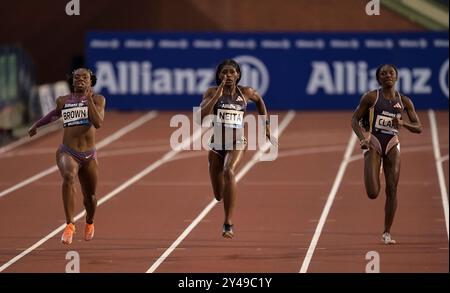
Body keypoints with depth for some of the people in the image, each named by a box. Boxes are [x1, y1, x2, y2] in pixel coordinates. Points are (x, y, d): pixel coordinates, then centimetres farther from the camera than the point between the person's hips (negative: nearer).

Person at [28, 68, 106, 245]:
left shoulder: (97, 99, 2)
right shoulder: (63, 101, 9)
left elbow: (98, 123, -14)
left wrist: (89, 99, -16)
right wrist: (37, 125, 39)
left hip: (89, 155, 1)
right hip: (67, 153, -1)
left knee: (89, 196, 13)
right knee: (68, 177, -35)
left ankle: (89, 222, 50)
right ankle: (69, 225, -35)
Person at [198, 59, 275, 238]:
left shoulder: (246, 93, 0)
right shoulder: (212, 92, -2)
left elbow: (259, 101, 23)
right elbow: (202, 114, -17)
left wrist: (266, 125, 18)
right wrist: (218, 94, -22)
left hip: (237, 143, -2)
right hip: (216, 144, 2)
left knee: (229, 172, -34)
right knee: (219, 195, 8)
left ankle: (228, 224, -34)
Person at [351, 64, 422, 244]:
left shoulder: (404, 101, 4)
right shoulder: (371, 97, -3)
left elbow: (418, 128, 4)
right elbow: (354, 120, 0)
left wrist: (403, 123, -16)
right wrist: (362, 139, -17)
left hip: (392, 144, 2)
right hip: (374, 143, -2)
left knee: (392, 190, -4)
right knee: (372, 193, -14)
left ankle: (387, 233, 7)